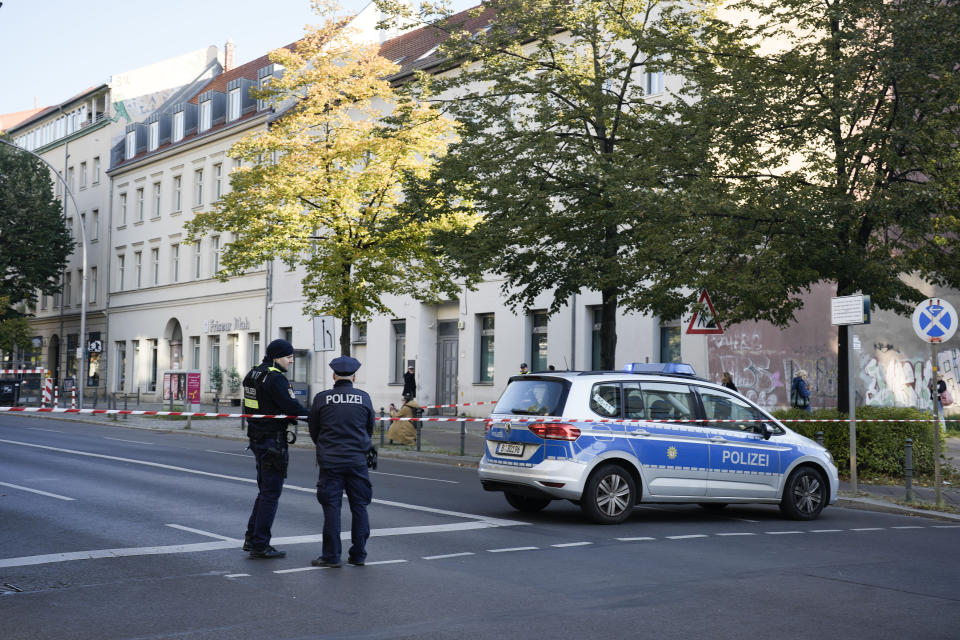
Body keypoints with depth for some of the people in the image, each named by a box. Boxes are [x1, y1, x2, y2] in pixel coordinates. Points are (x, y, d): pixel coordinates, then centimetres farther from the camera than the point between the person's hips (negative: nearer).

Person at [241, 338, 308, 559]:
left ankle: (251, 538, 22)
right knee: (271, 493, -3)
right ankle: (260, 545, 0)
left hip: (257, 439, 9)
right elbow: (291, 406, -22)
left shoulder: (253, 374, 13)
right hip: (272, 440, -9)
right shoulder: (275, 378, -16)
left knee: (265, 490, 19)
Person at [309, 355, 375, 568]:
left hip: (330, 461, -1)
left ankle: (331, 556, 5)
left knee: (331, 507, 3)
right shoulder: (364, 398, 0)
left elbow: (313, 431, 7)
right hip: (357, 461, 1)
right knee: (359, 507, 9)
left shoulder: (321, 398, -3)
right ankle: (358, 555, 14)